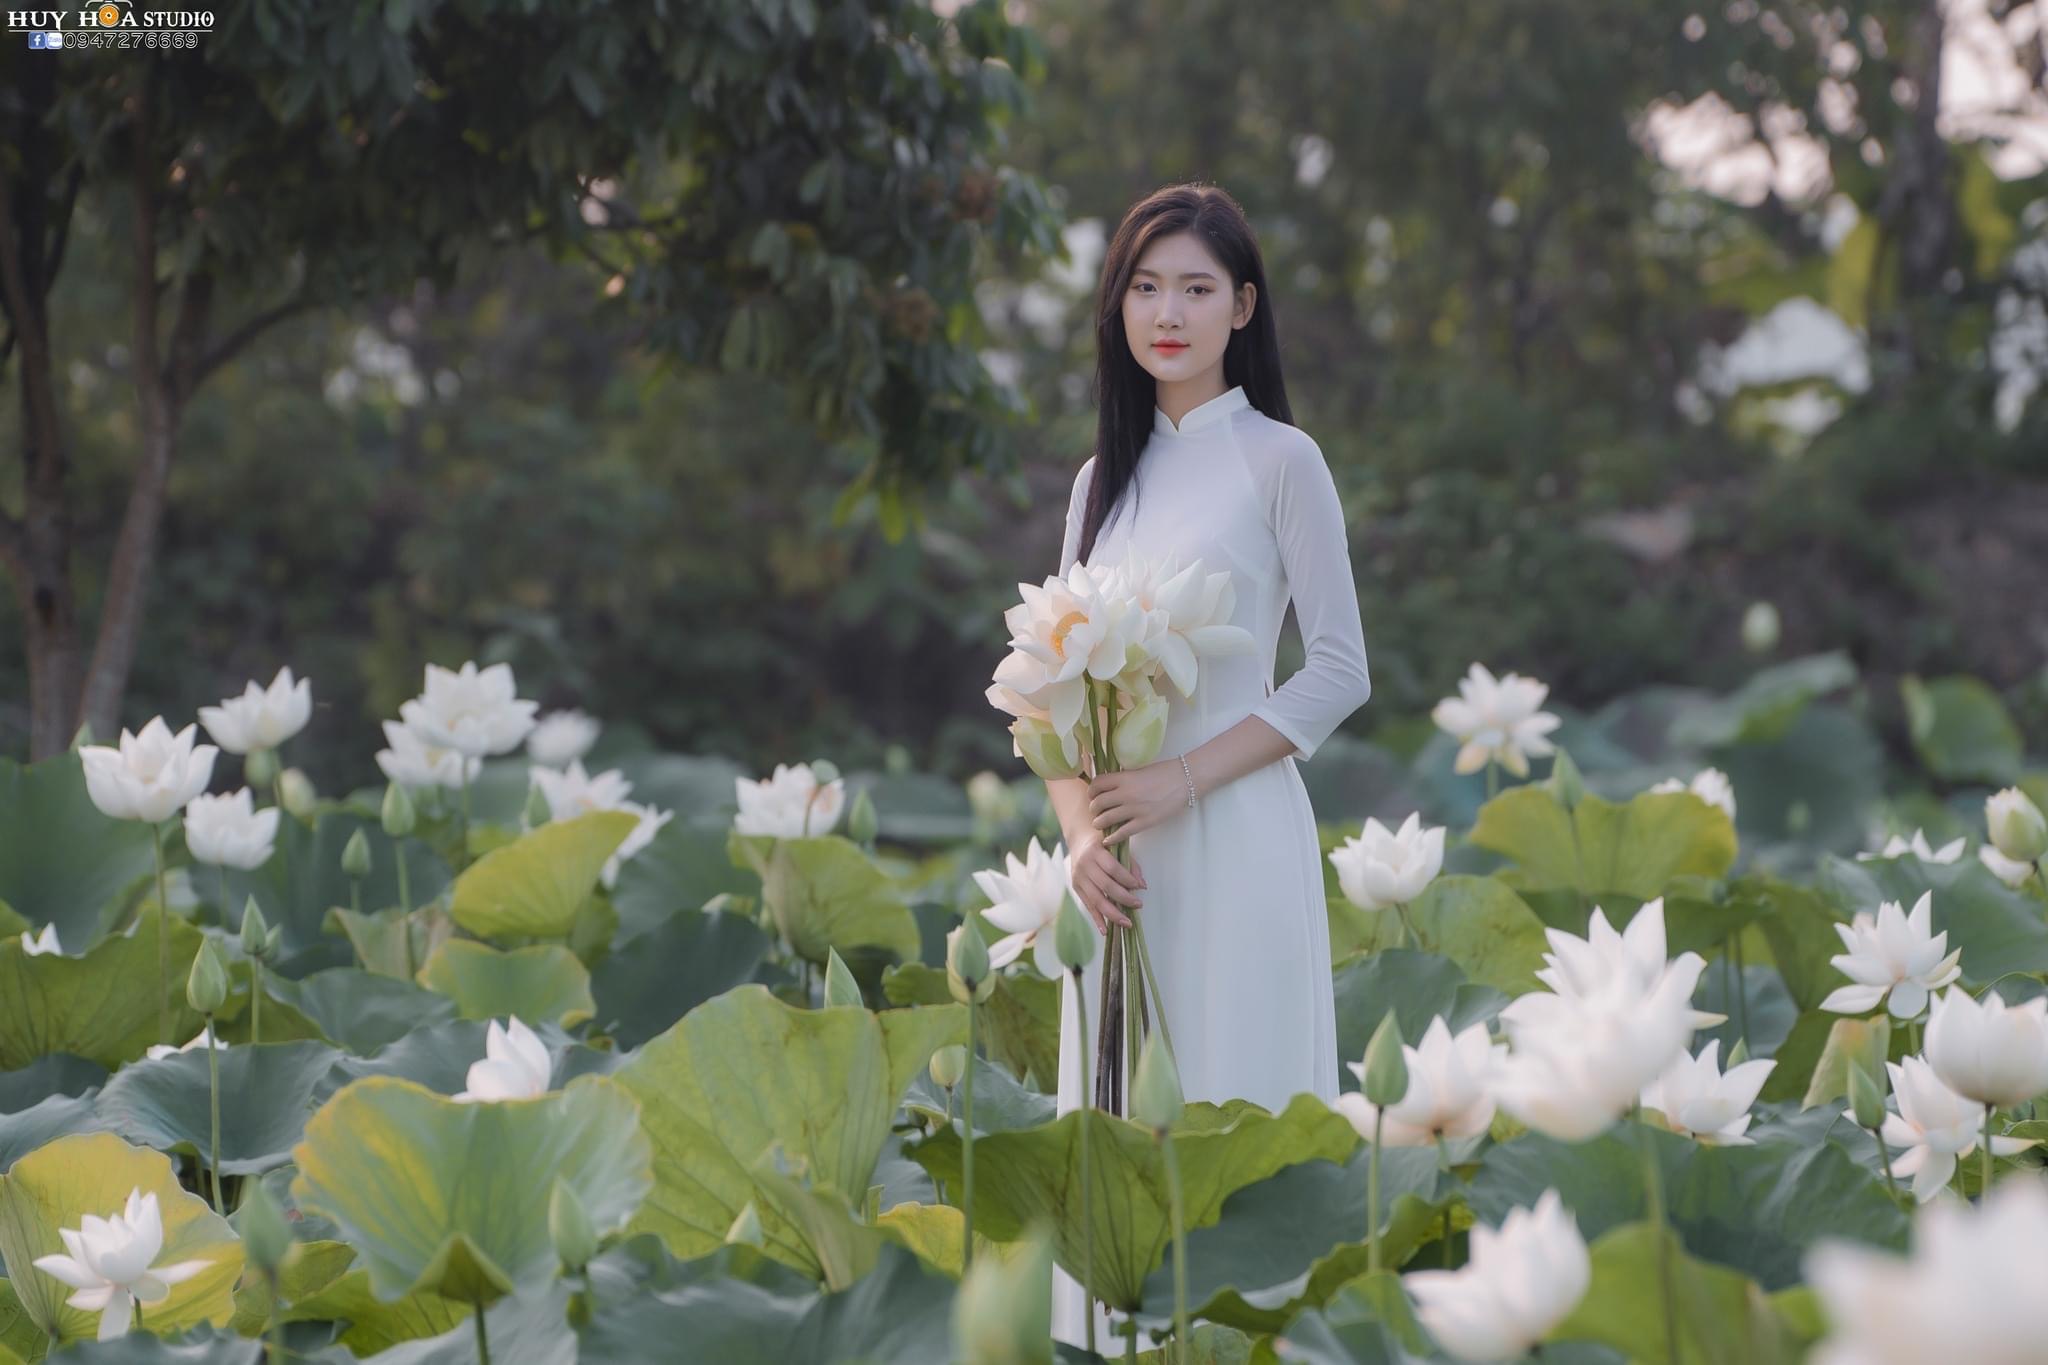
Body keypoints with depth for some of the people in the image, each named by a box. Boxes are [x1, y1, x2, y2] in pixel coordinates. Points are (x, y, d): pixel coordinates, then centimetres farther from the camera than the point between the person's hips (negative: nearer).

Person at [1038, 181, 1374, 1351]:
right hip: (1120, 856, 5)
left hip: (1235, 839, -5)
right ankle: (1118, 1337, 13)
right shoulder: (1105, 478, 13)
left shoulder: (1279, 460, -3)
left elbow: (1341, 673, -7)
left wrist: (1182, 780, -15)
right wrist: (1082, 830, -6)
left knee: (1226, 1110, -4)